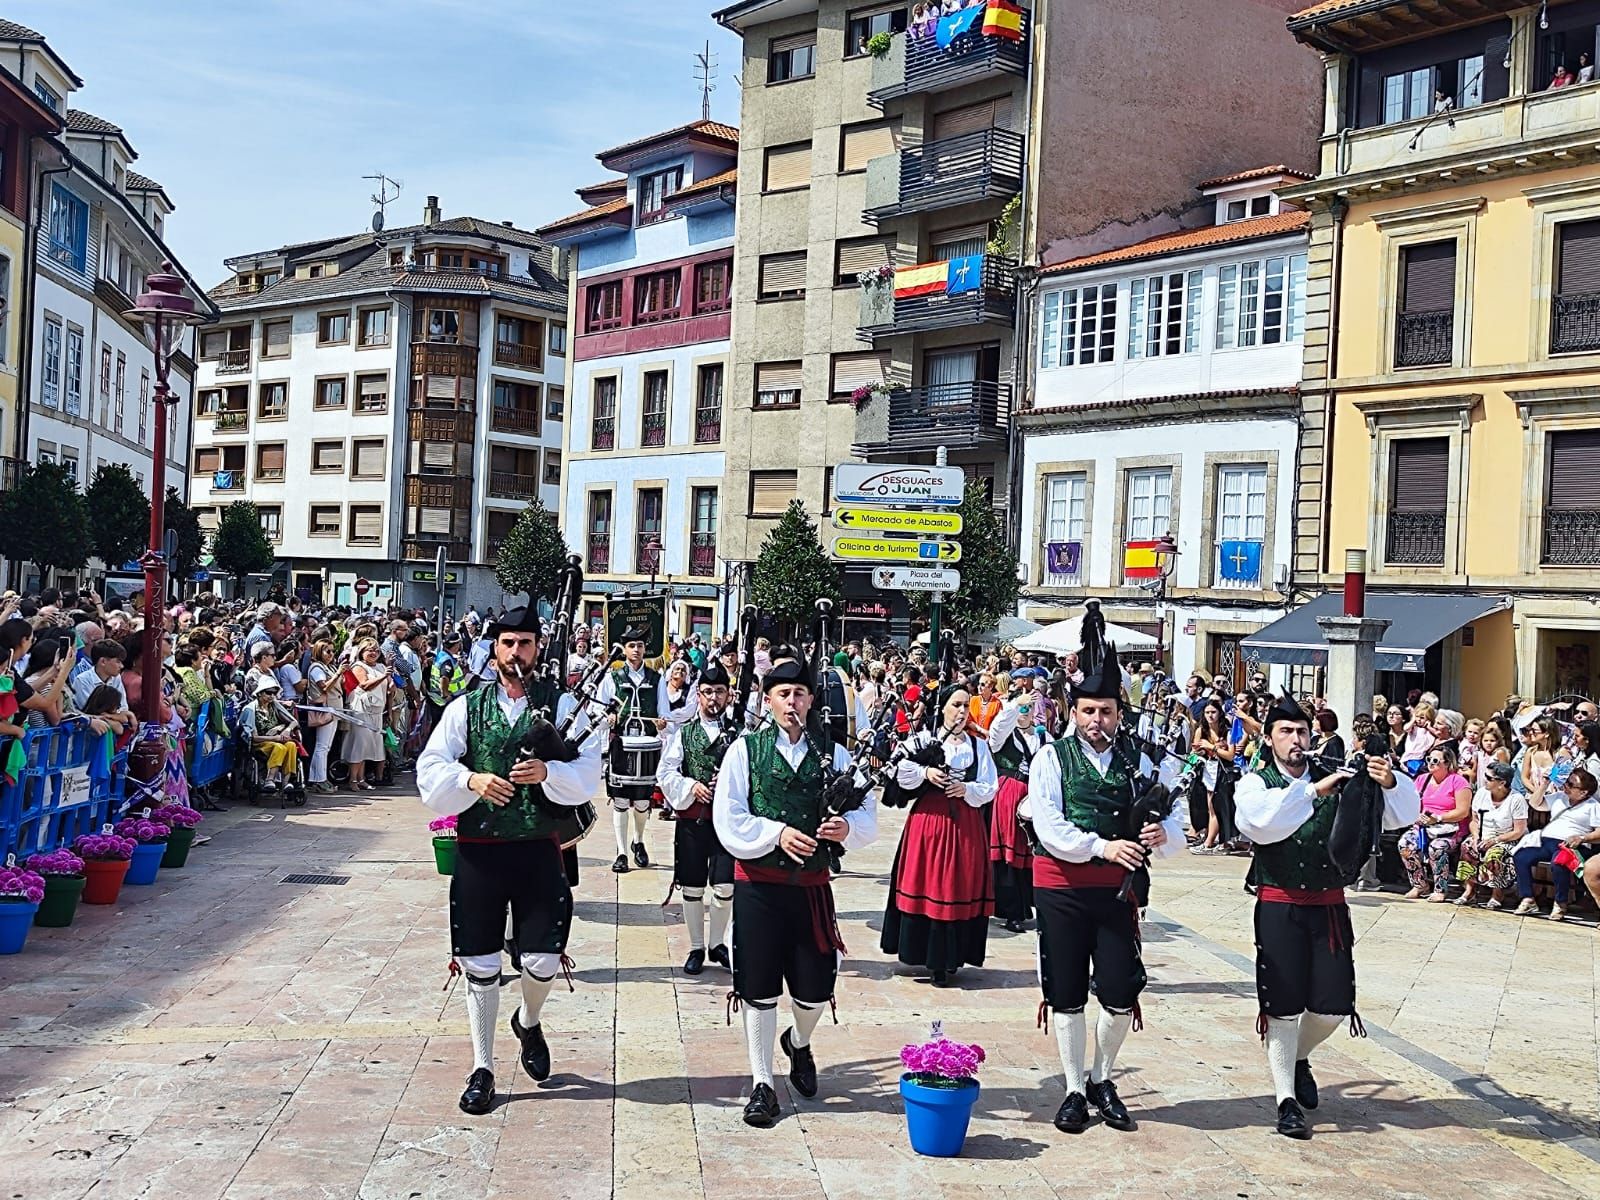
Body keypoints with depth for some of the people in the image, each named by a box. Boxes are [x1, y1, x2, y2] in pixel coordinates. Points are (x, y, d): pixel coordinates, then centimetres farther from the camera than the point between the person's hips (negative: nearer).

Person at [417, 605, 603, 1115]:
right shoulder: (465, 707, 4)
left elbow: (587, 775, -5)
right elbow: (430, 772, -2)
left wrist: (547, 772, -24)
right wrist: (471, 779, -20)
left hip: (539, 849, 0)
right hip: (478, 850, 1)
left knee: (543, 962, 0)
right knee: (481, 966, 6)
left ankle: (529, 1022, 36)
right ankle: (482, 1069, 22)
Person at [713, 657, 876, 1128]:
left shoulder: (832, 753, 6)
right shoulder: (745, 749, 1)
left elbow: (867, 815, 1)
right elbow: (728, 820, -6)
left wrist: (847, 826, -21)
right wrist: (777, 833, -20)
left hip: (812, 884, 2)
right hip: (758, 883, -1)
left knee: (816, 987, 5)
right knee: (758, 987, 3)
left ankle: (799, 1043, 39)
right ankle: (762, 1083, 18)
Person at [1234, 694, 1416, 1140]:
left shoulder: (1335, 780, 5)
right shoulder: (1255, 783, -2)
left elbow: (1404, 813, 3)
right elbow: (1259, 821, -26)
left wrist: (1389, 782, -19)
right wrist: (1314, 790, -30)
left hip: (1329, 906, 3)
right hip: (1279, 907, -3)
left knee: (1334, 1005, 4)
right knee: (1282, 1004, 0)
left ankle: (1299, 1058, 35)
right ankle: (1287, 1100, 12)